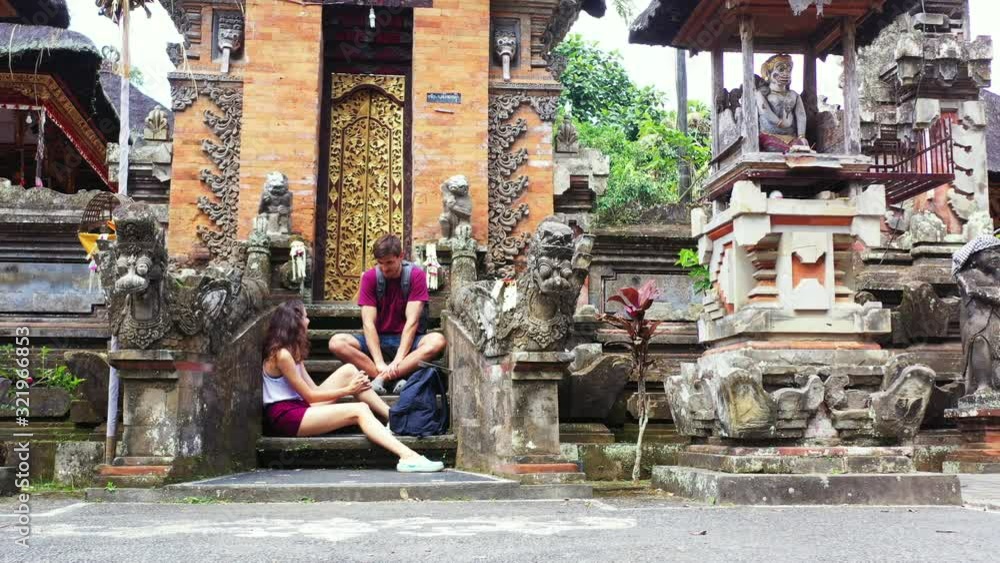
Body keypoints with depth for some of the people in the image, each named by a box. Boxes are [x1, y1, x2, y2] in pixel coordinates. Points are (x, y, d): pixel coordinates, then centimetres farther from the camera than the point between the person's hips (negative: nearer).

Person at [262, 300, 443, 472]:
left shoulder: (291, 350, 16)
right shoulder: (282, 354, -15)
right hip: (285, 416, -10)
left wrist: (352, 386, 0)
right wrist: (348, 390, -5)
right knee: (359, 410, -23)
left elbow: (312, 388, 10)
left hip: (300, 406, 10)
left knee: (348, 370, 3)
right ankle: (408, 456, -40)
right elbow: (309, 395, -13)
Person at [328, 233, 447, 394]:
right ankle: (394, 380, -34)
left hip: (407, 339, -2)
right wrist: (379, 363, -25)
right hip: (377, 340, 2)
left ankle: (381, 378, -34)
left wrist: (398, 360, -26)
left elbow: (412, 320, -15)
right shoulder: (370, 277, -4)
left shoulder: (416, 275, -8)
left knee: (438, 341, -33)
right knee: (336, 342, -25)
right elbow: (368, 323, -12)